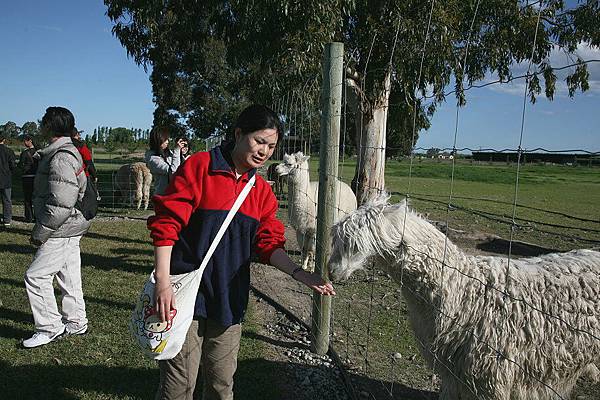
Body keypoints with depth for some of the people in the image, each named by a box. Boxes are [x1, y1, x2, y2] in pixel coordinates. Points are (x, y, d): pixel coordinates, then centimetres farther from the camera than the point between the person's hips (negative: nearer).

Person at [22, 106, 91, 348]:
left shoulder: (60, 159, -22)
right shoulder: (70, 152, 12)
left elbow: (60, 206, -26)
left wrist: (40, 233, -17)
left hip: (62, 230, -10)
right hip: (71, 228, 10)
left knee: (36, 276, -2)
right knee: (68, 276, 17)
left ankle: (49, 328, 10)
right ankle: (75, 323, 28)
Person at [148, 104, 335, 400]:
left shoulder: (262, 190, 8)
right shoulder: (199, 166, -9)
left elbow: (268, 243, 5)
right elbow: (166, 223, -13)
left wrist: (298, 273, -11)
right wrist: (163, 282, -20)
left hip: (229, 297, 5)